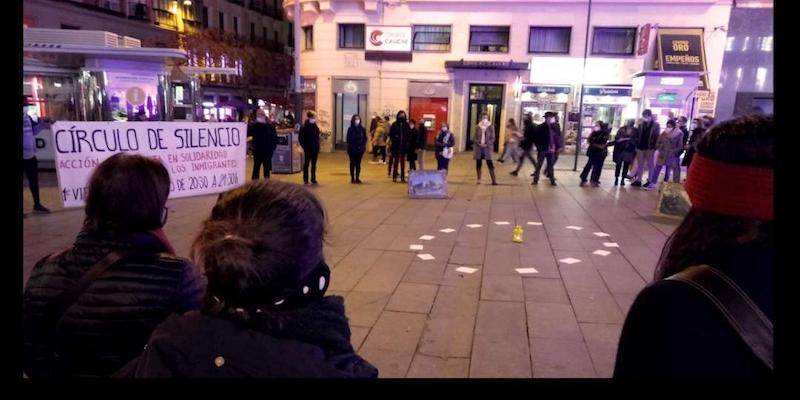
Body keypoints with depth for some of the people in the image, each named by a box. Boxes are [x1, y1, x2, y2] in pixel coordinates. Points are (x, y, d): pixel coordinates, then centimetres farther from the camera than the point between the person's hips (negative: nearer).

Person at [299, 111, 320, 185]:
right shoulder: (304, 128, -8)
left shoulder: (315, 127, 8)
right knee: (306, 164, 3)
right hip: (308, 148, -5)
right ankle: (305, 180, 9)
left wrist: (317, 145, 7)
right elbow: (300, 138, -8)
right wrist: (304, 146, -13)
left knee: (314, 164, 10)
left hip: (315, 148, 5)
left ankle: (313, 179, 16)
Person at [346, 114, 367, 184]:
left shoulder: (362, 129, 2)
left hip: (360, 149, 2)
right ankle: (352, 178, 10)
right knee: (352, 163, 5)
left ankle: (357, 178, 13)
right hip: (352, 149, -1)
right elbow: (348, 140, -4)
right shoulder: (350, 129, -3)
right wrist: (349, 148, -10)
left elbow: (365, 139, 5)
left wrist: (364, 147, -4)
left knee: (358, 163, 6)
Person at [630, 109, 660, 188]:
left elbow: (657, 136, -8)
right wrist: (636, 143, 0)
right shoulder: (642, 124, 7)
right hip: (641, 147, 4)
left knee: (650, 164, 6)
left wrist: (654, 146, -15)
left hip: (650, 148, -4)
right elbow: (638, 134, 11)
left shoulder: (656, 125, -4)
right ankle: (638, 180, 15)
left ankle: (649, 181, 13)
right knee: (640, 164, 9)